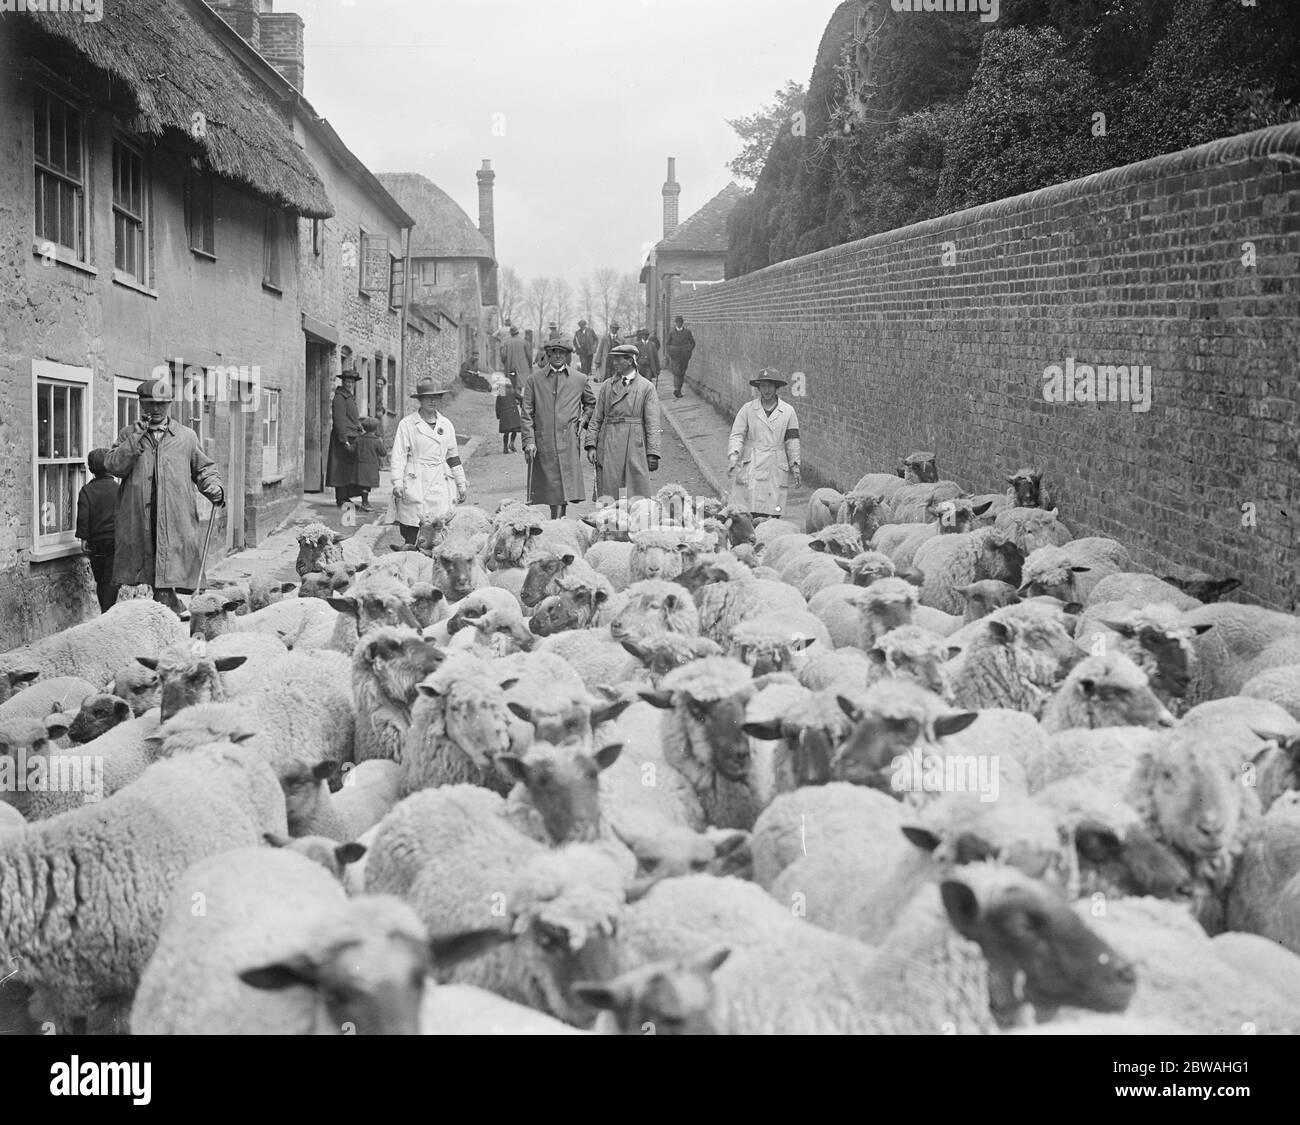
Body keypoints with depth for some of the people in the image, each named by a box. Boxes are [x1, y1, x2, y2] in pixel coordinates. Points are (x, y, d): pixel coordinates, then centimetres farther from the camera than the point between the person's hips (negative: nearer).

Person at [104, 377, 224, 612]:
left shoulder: (186, 437, 12)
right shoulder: (129, 435, 12)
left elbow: (204, 468, 21)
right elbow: (113, 466, -2)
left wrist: (213, 487, 1)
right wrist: (137, 438, -8)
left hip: (175, 524, -1)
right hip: (138, 521, 1)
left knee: (166, 584, -10)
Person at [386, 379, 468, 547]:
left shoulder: (446, 424, 15)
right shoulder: (407, 424, 2)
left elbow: (453, 456, 20)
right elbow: (398, 456, -1)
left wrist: (461, 484, 18)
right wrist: (397, 483, -12)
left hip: (441, 486, 3)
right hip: (415, 485, -3)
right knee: (410, 533, -7)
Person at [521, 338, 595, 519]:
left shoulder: (580, 379, 10)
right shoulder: (535, 379, 7)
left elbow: (591, 403, 28)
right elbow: (526, 413, 5)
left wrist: (584, 418, 9)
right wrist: (529, 441, -5)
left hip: (568, 441, 0)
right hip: (542, 441, 0)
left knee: (564, 488, -13)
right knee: (550, 487, 2)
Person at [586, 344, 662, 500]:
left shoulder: (646, 387, 3)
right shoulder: (607, 386, 12)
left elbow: (652, 423, -2)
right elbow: (597, 418, 12)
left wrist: (652, 453, -9)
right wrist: (591, 445, 0)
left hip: (635, 446, -2)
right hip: (608, 446, 2)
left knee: (638, 495, -4)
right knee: (608, 494, 0)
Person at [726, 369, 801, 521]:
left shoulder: (788, 411, 8)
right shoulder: (747, 409, 5)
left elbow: (792, 441, 11)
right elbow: (737, 435, 3)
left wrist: (795, 468, 6)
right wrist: (733, 456, -14)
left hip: (776, 471, 1)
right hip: (750, 470, -1)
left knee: (772, 516, -3)